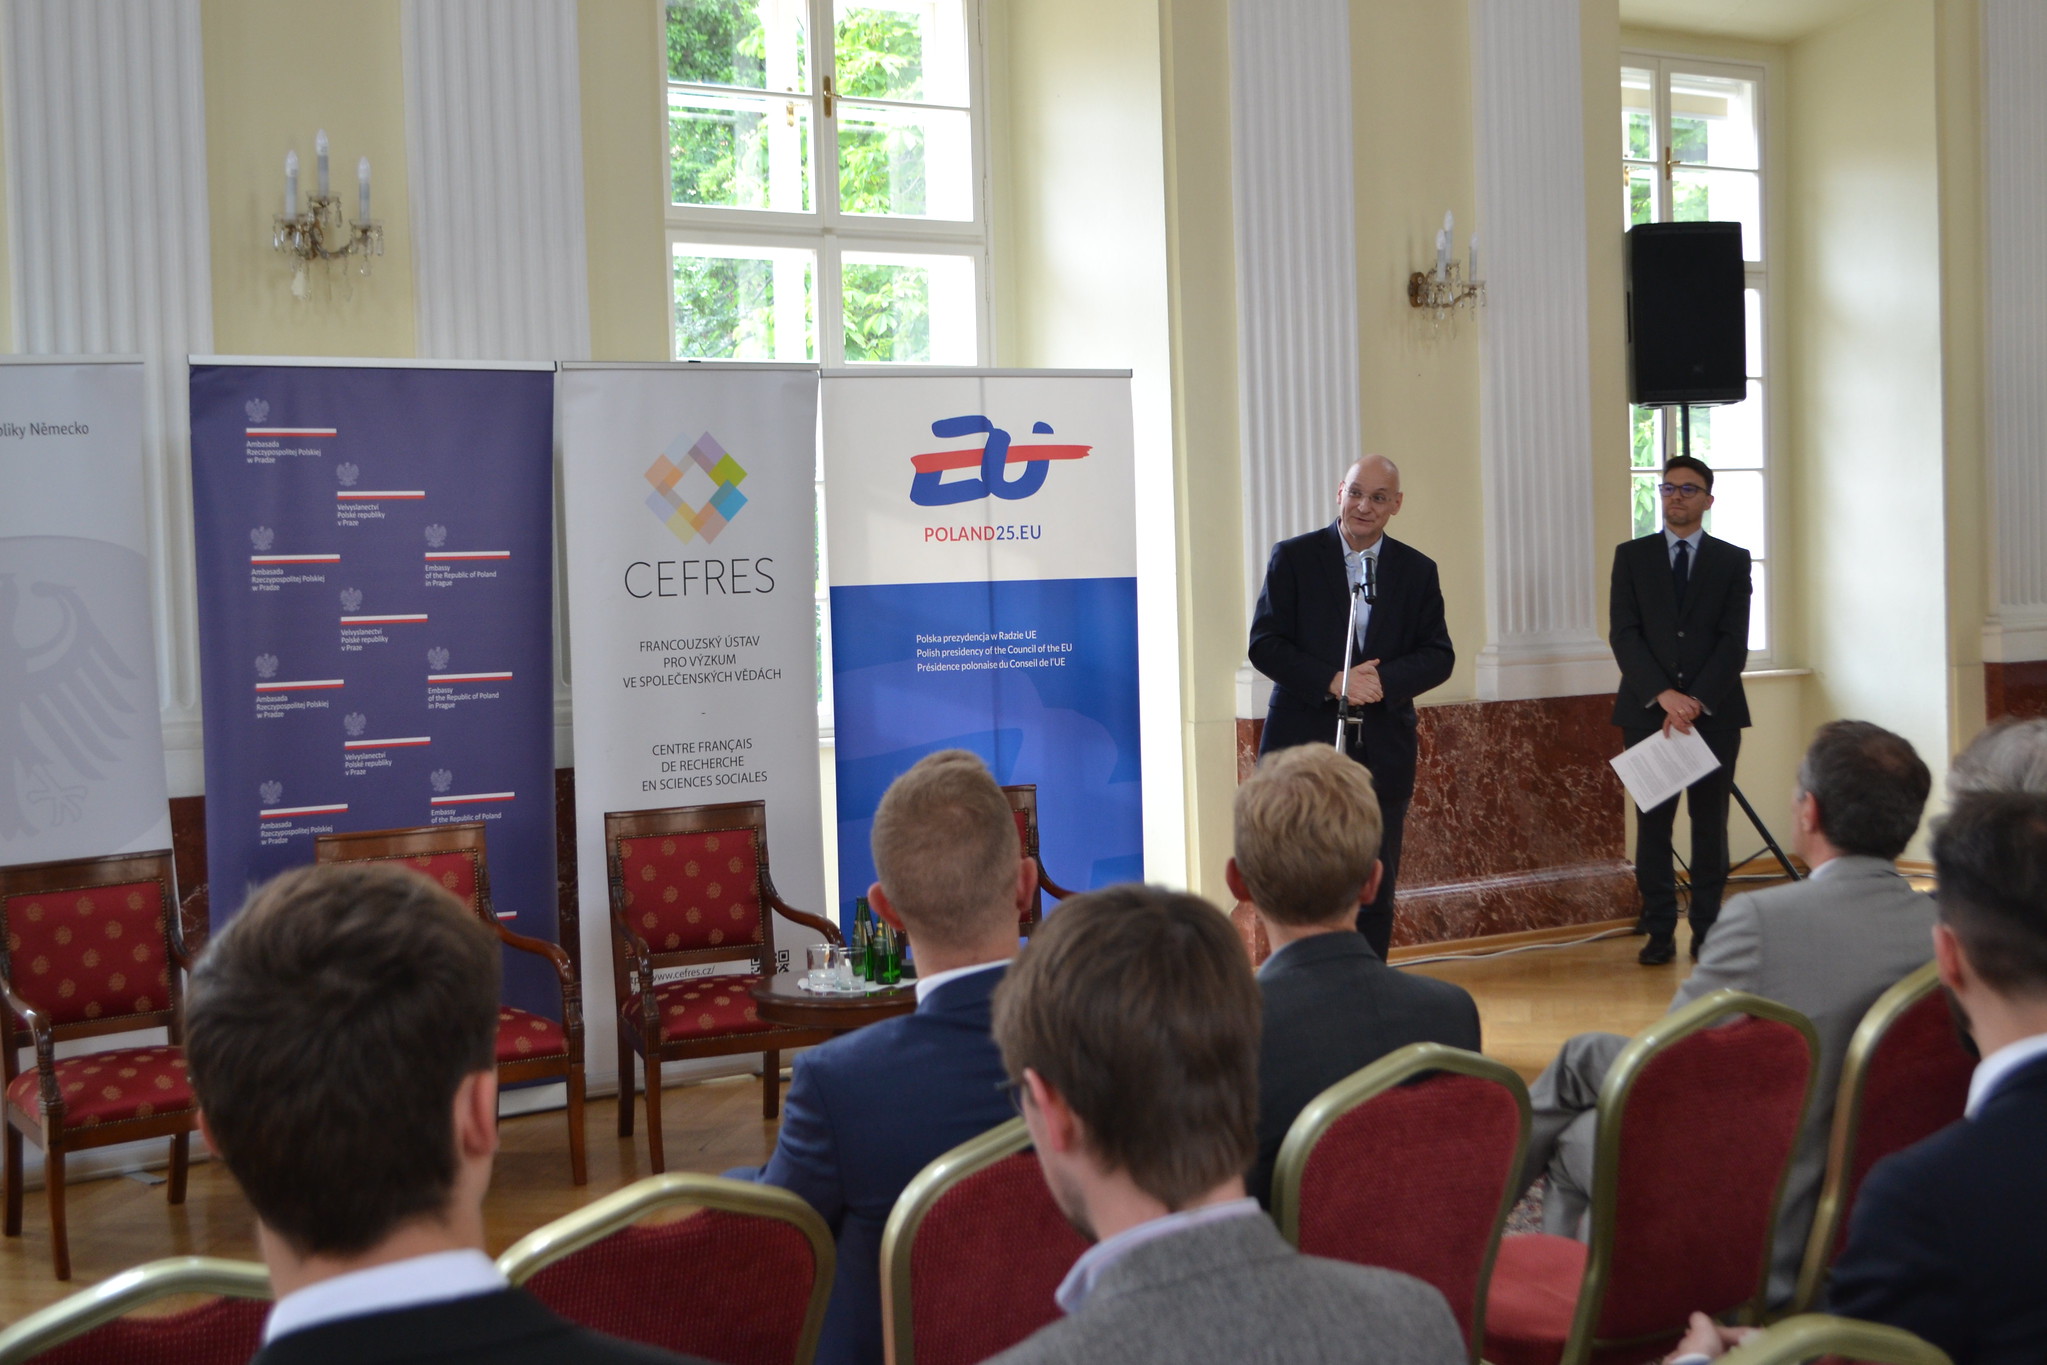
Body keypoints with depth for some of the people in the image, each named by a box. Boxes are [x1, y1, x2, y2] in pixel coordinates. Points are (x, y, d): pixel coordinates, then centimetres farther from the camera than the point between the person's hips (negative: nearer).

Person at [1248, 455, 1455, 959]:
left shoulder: (1417, 571, 9)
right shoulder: (1293, 558, 2)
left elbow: (1438, 655, 5)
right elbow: (1264, 645, -4)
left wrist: (1386, 680, -15)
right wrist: (1331, 681, -17)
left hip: (1383, 752, 2)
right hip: (1305, 746, -2)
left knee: (1376, 891, 6)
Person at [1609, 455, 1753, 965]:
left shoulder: (1732, 560, 7)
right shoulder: (1631, 556, 8)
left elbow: (1734, 641, -1)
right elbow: (1623, 635, -1)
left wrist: (1697, 701, -13)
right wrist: (1663, 694, -14)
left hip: (1715, 711, 0)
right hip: (1647, 710, 0)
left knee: (1710, 823, 3)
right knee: (1653, 823, 1)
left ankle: (1707, 931, 9)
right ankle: (1660, 932, 5)